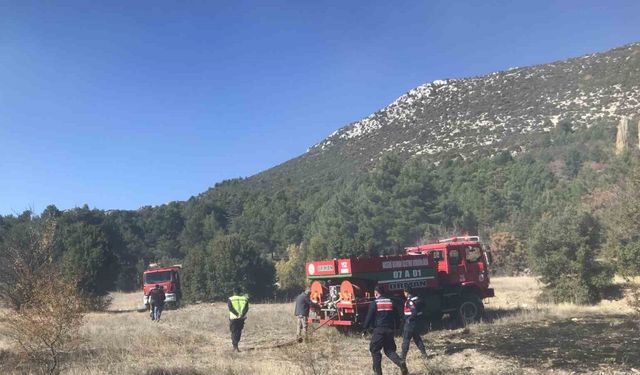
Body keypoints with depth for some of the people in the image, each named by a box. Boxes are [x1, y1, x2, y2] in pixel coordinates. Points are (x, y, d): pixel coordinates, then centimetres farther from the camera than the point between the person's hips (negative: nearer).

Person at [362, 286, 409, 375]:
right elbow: (395, 316, 14)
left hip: (379, 330, -5)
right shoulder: (391, 302, 10)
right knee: (389, 350, 14)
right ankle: (401, 363, -11)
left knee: (375, 350, 8)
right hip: (389, 330, 5)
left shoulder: (374, 303, -6)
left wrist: (365, 329, 0)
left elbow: (369, 317, -7)